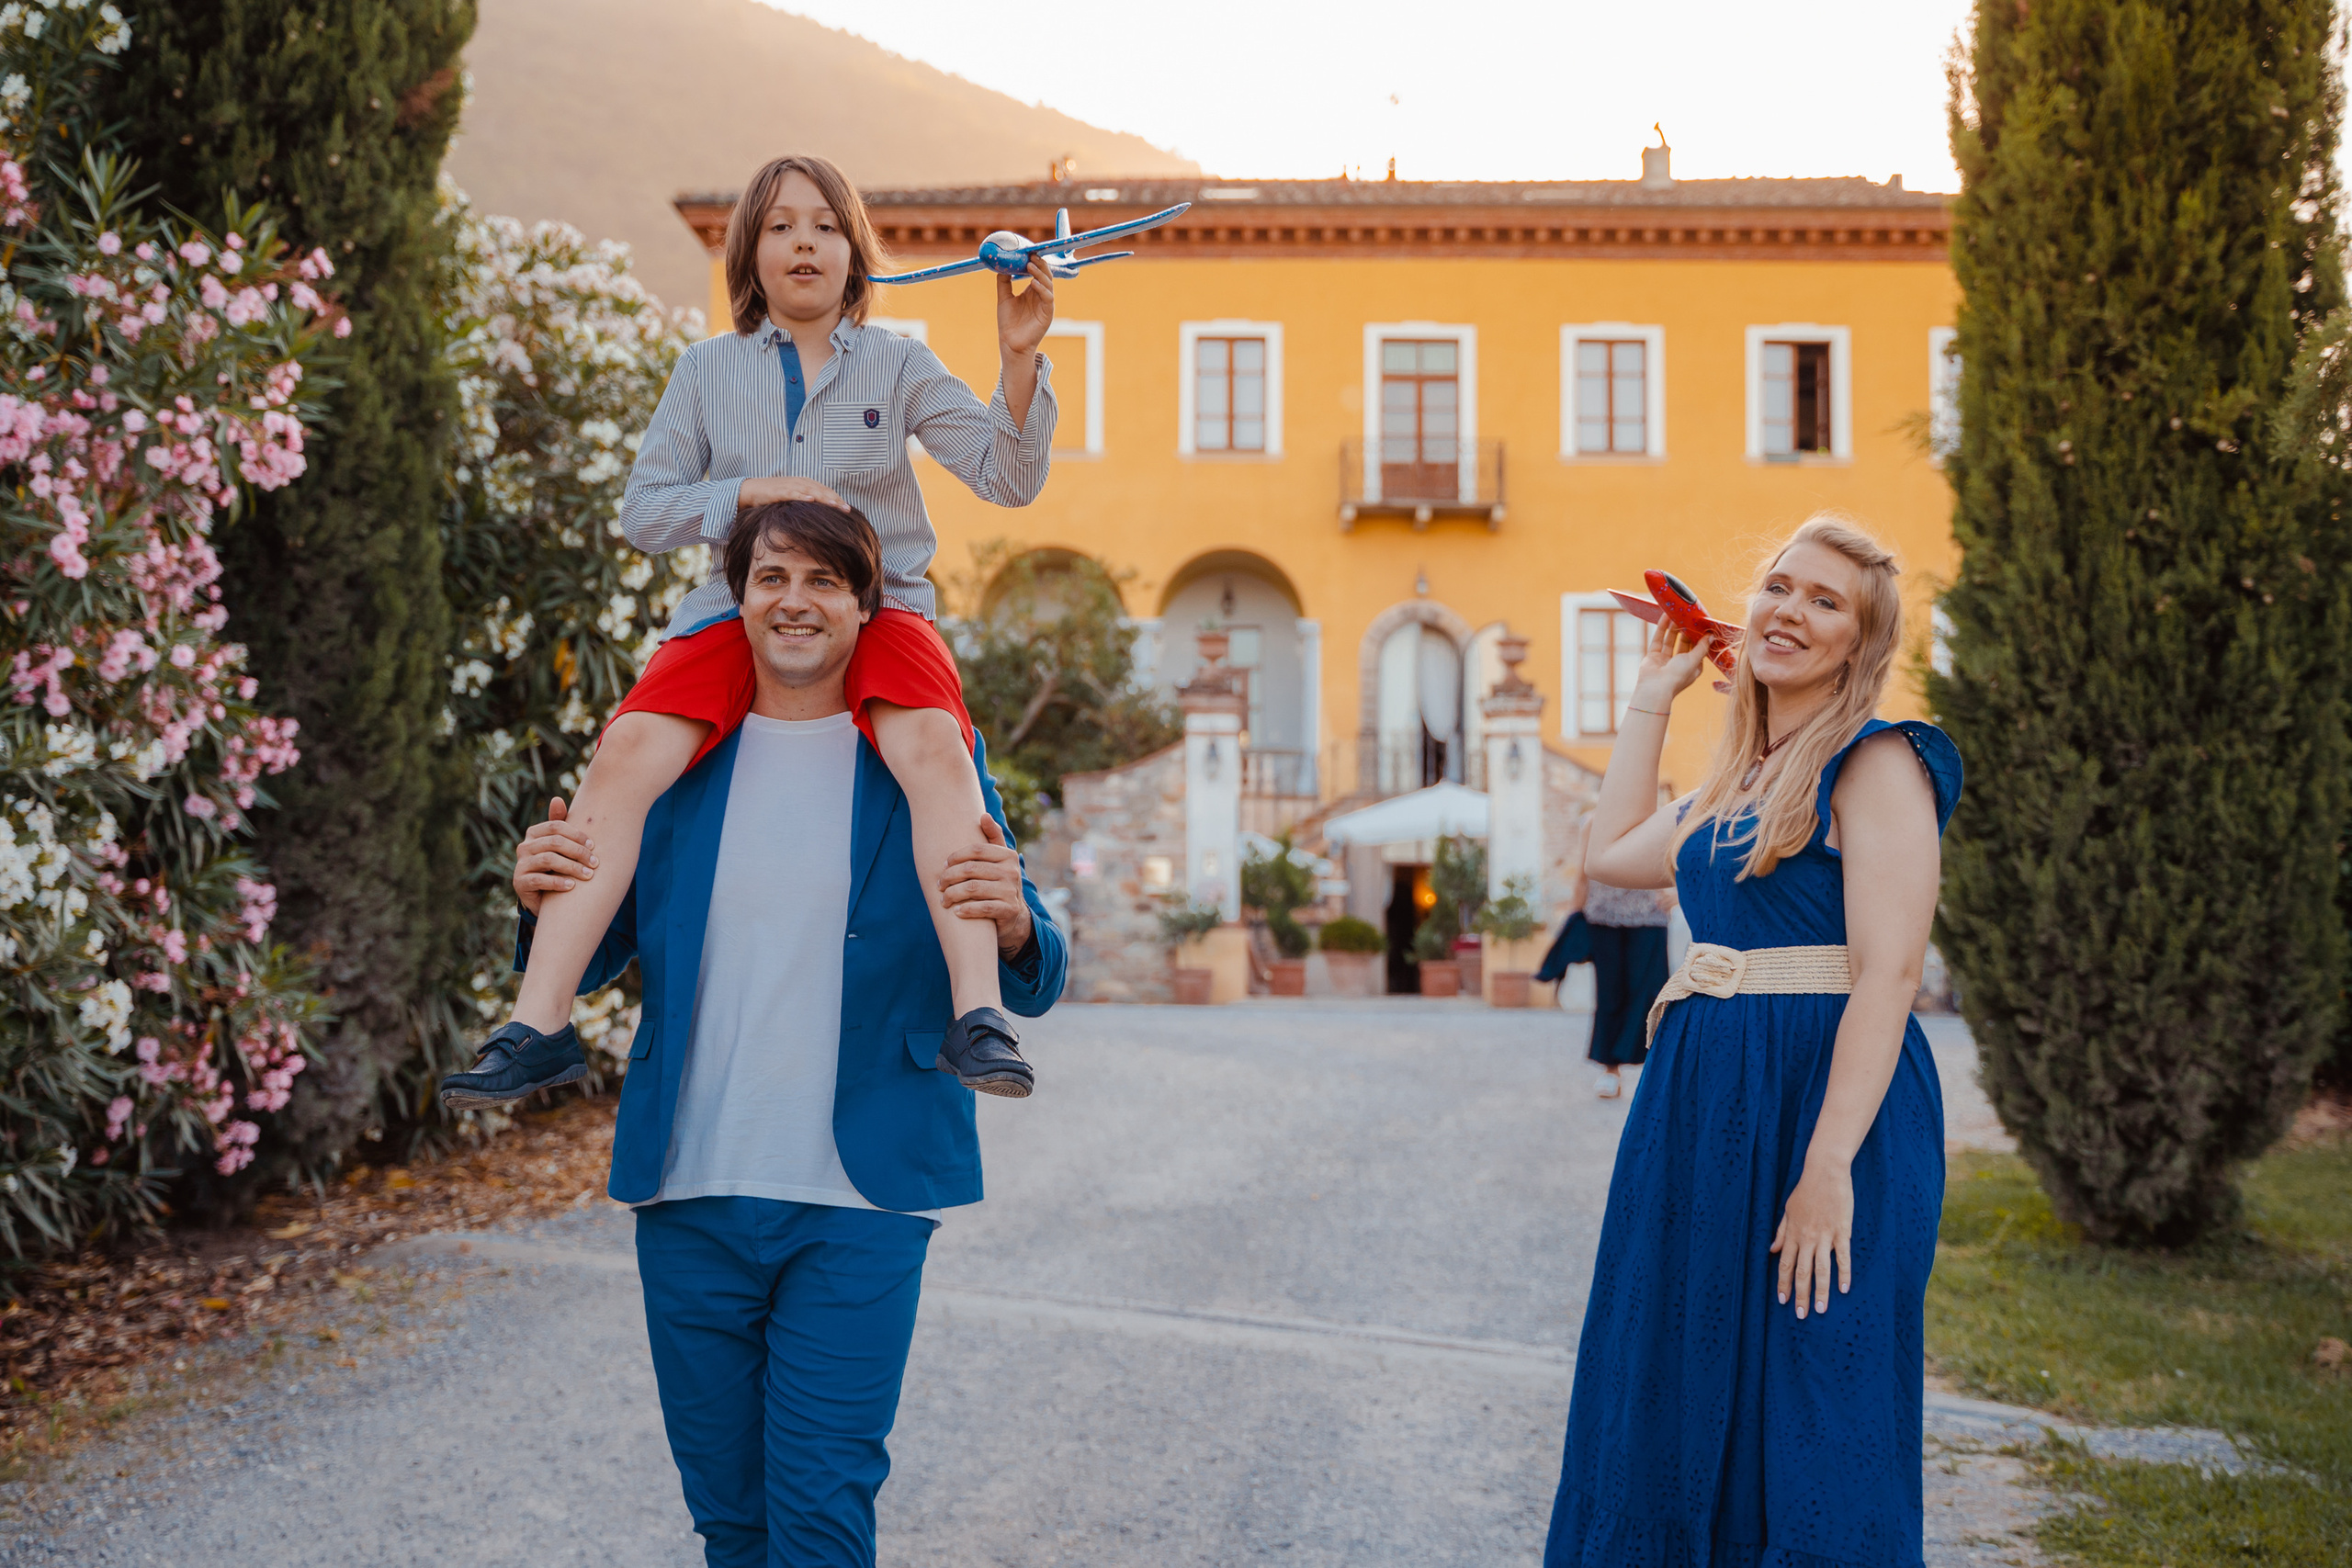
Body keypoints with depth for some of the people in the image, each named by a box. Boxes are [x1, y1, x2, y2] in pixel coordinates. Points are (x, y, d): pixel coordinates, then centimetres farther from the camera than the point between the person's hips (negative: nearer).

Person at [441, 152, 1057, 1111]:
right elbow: (643, 513, 8)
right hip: (742, 608, 1)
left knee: (933, 744, -35)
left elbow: (1008, 480, 2)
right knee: (626, 754, -26)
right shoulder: (708, 370, 13)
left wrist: (1020, 358, -13)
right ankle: (538, 1025, -25)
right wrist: (749, 492, -9)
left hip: (878, 606, -1)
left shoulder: (898, 365, 10)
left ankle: (979, 1014, -41)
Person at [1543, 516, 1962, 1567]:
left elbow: (1888, 974, -17)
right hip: (1705, 1107, 8)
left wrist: (1828, 1169, -25)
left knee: (1805, 1422, -2)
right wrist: (1652, 697, 25)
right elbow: (1613, 853, 26)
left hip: (1826, 1098, -8)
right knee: (1684, 1407, 14)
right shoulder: (1738, 780, 15)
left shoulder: (1875, 764, -9)